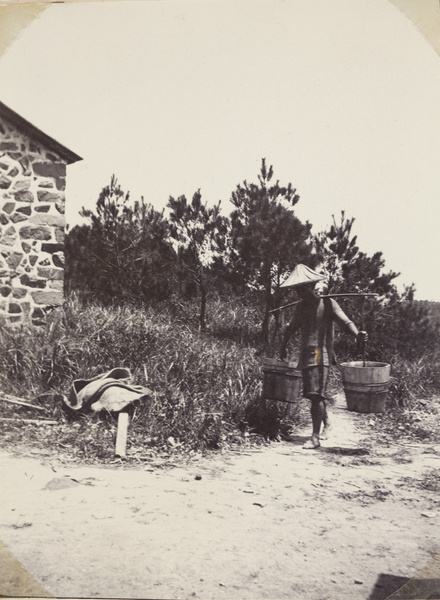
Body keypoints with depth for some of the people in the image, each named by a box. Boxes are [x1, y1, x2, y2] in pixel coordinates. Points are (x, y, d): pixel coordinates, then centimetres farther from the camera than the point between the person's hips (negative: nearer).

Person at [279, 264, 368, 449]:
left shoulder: (328, 304, -5)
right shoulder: (301, 307, 14)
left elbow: (345, 321, -17)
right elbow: (291, 328, 28)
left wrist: (357, 334, -35)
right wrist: (283, 346, 33)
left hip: (321, 355, -6)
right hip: (305, 355, 6)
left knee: (316, 394, -12)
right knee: (313, 394, 12)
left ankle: (315, 437, -8)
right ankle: (326, 423, 36)